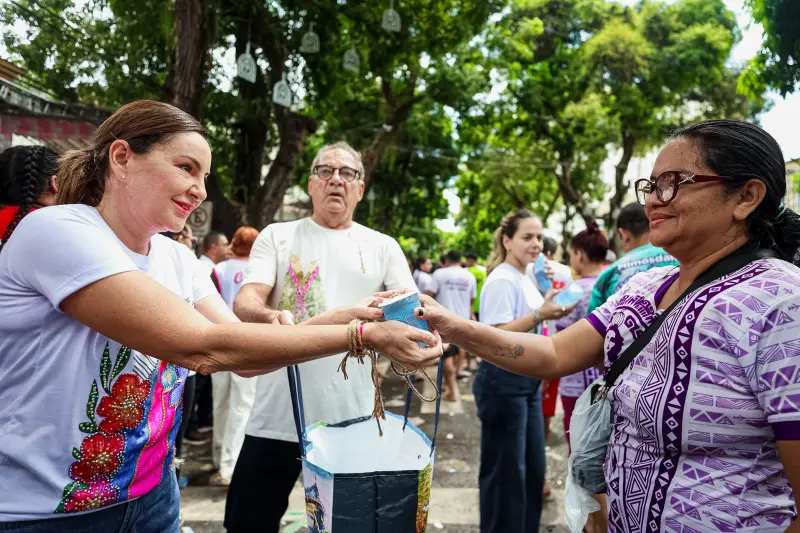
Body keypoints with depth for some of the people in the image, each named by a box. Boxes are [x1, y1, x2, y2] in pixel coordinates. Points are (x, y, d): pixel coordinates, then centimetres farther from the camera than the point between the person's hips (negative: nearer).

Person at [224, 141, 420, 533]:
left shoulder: (383, 246, 8)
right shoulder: (277, 236, 4)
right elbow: (244, 303, -8)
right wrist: (271, 317, -32)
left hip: (353, 418, 1)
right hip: (277, 416, 0)